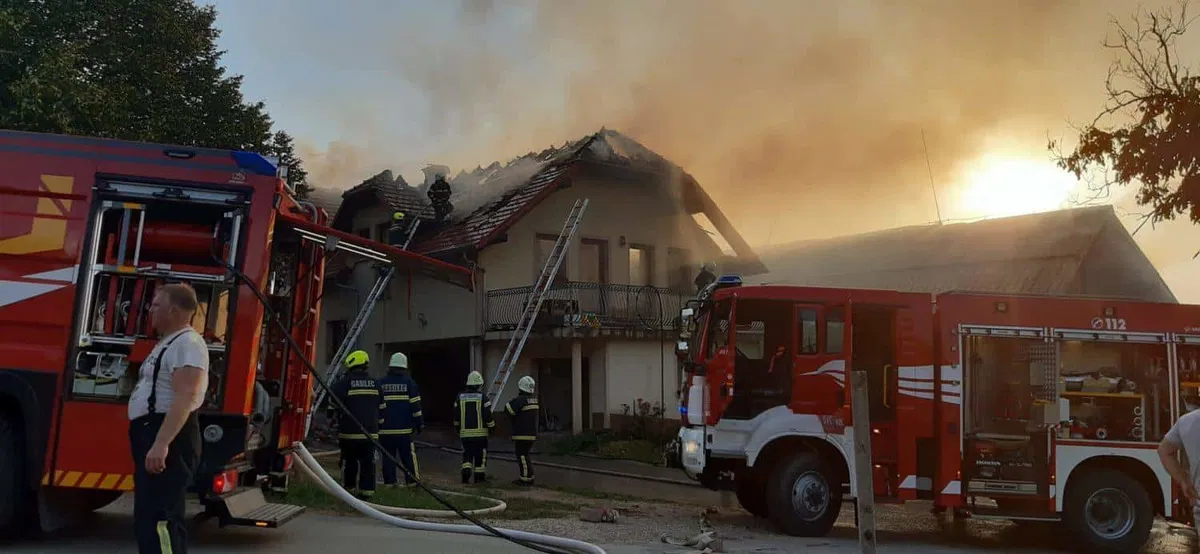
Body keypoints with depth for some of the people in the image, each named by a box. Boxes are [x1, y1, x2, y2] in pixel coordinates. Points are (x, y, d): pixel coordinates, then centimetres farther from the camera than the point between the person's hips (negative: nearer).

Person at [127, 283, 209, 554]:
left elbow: (185, 398, -25)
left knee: (160, 520, -16)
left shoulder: (188, 343, -14)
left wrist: (161, 444, -31)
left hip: (169, 439, -12)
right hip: (152, 434, 12)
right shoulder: (167, 343, 21)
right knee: (147, 519, 17)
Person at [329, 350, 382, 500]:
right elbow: (381, 407, 17)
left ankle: (348, 488, 17)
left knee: (349, 461, 9)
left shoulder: (344, 382, -6)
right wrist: (377, 423, 26)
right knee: (368, 462, 3)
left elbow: (334, 404, -6)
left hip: (350, 431, -3)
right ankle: (366, 491, 2)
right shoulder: (375, 383, 10)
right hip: (370, 432, 3)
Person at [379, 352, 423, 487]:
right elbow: (415, 405, -2)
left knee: (388, 457, 6)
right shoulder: (409, 382, -1)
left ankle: (389, 483, 7)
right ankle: (412, 482, 2)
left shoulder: (381, 383, 6)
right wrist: (419, 423, 4)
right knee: (408, 456, 3)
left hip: (385, 429, 2)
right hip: (404, 429, -2)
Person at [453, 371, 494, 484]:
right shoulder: (483, 398, -7)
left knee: (467, 454, 10)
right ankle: (479, 477, 13)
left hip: (465, 433, 3)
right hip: (480, 432, -3)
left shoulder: (460, 397, 4)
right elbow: (487, 416, -8)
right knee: (480, 455, 8)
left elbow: (456, 417, 9)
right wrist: (492, 425, 8)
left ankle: (466, 473, -9)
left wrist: (458, 430, 21)